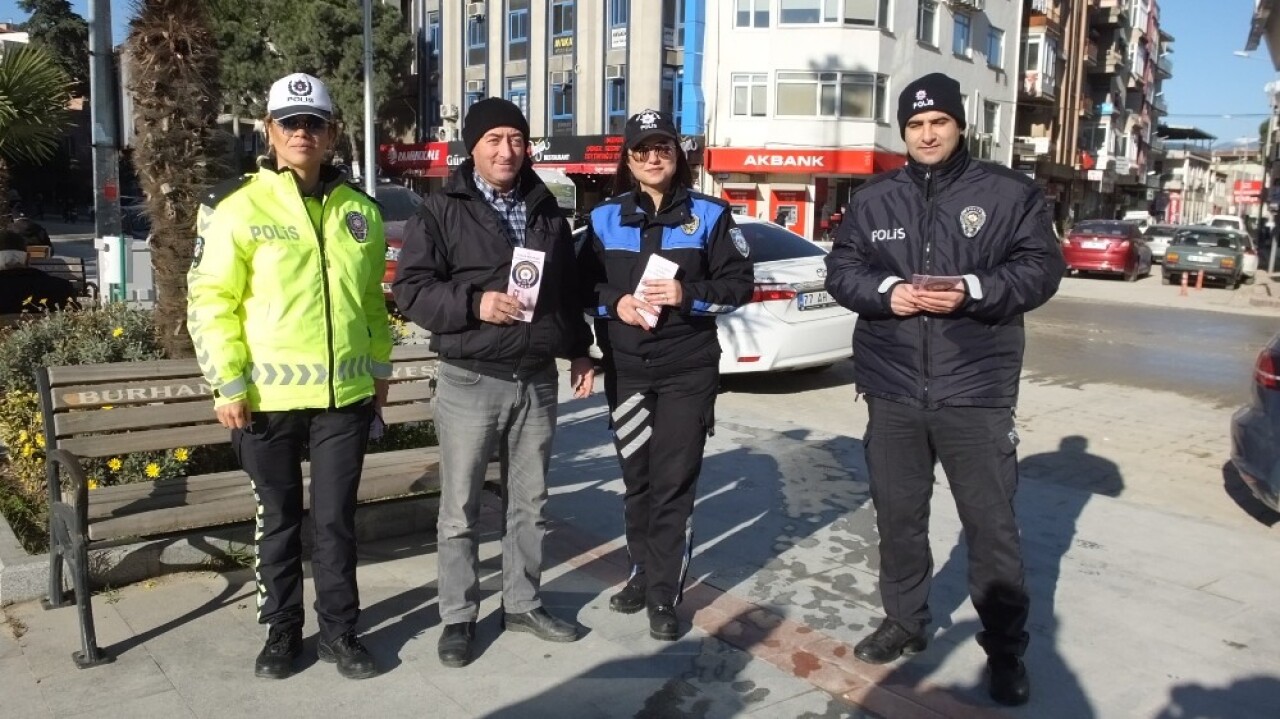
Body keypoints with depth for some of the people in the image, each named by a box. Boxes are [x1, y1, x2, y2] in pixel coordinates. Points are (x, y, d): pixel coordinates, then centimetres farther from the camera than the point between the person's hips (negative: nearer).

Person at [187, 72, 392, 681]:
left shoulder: (360, 210, 8)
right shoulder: (237, 205, -5)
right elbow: (211, 301, -6)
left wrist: (379, 367, 14)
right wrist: (228, 383, -10)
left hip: (346, 395, 3)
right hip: (267, 397, -2)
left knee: (336, 519, 10)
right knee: (278, 519, 12)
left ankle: (339, 632, 25)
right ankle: (281, 631, 29)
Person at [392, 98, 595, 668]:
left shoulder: (547, 212, 12)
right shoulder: (441, 211, -4)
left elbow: (569, 290, 18)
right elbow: (410, 287, -9)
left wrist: (579, 352, 14)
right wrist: (473, 304, -22)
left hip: (537, 380, 5)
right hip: (470, 381, -4)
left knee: (530, 503, 14)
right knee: (460, 509, 4)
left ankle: (523, 604, 29)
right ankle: (459, 617, 19)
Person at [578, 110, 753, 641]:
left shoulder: (709, 214, 2)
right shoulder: (605, 218, 8)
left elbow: (739, 283, -1)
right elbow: (583, 286, 10)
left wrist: (687, 294, -16)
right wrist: (615, 303, -10)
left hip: (689, 370, -2)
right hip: (626, 371, 3)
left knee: (674, 482, -2)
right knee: (637, 480, 11)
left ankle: (664, 595, 9)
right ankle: (644, 572, 29)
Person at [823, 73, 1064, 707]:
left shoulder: (1009, 193, 0)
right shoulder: (873, 199, 7)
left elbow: (1041, 268, -3)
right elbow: (840, 269, 5)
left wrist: (972, 292, -20)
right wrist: (886, 292, -14)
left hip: (976, 391, -3)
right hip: (893, 390, 3)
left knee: (992, 525, 4)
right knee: (897, 514, 15)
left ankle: (1005, 649, 21)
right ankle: (904, 621, 34)